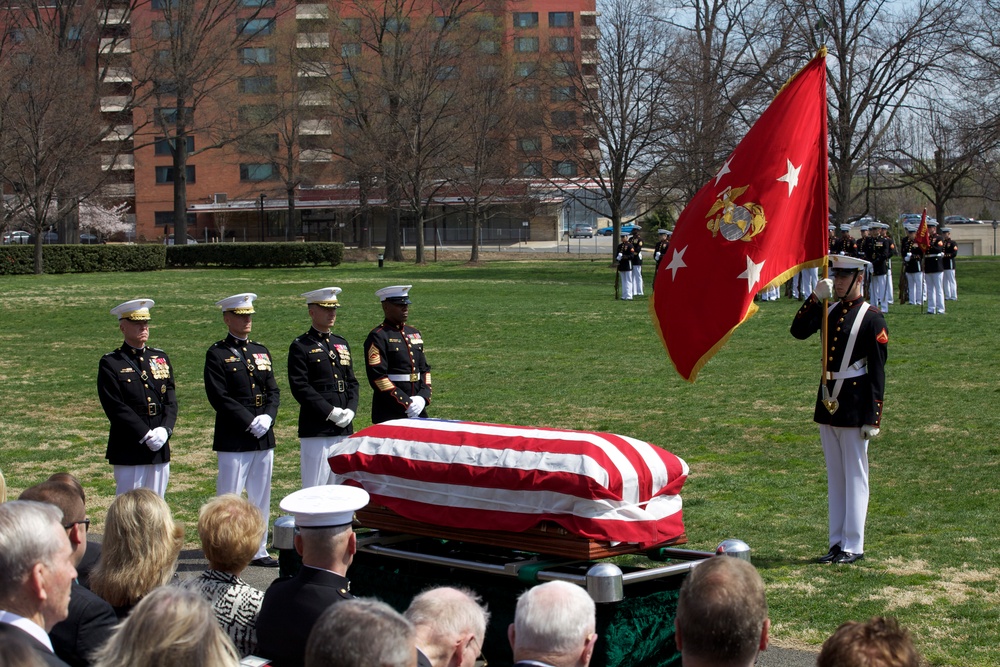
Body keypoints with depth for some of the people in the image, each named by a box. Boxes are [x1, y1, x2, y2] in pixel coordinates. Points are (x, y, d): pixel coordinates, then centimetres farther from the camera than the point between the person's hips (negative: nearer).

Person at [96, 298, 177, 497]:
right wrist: (146, 435, -17)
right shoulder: (110, 363, -3)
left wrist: (165, 429, -10)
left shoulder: (161, 358, 13)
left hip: (160, 450, 5)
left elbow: (171, 401, 8)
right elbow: (116, 408, -11)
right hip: (128, 452, -5)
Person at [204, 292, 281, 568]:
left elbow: (274, 391, 11)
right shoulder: (217, 354, -5)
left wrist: (267, 417, -7)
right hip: (233, 439, -6)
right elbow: (219, 397, -13)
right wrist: (250, 422, -17)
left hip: (264, 438, 6)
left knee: (261, 498, 11)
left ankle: (258, 550, 20)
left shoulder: (261, 351, 15)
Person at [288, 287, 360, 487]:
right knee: (315, 486, -4)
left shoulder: (342, 344, 16)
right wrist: (330, 412, -17)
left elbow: (352, 382, 15)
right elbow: (300, 387, -12)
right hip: (316, 431, -6)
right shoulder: (300, 347, -5)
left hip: (344, 428, 6)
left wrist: (350, 410, -3)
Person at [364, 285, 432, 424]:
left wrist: (423, 397, -3)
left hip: (417, 410, 7)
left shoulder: (414, 334, 15)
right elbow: (377, 376, -16)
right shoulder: (377, 337, -8)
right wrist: (405, 403, -18)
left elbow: (424, 369, 15)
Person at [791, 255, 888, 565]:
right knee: (835, 475, 12)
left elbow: (877, 370, -11)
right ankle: (837, 542, 19)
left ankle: (853, 546, 7)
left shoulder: (872, 318, -9)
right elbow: (798, 331, -4)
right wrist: (816, 297, -12)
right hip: (828, 400, 7)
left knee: (855, 475, 1)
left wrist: (873, 418, -14)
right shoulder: (829, 311, 10)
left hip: (855, 405, -7)